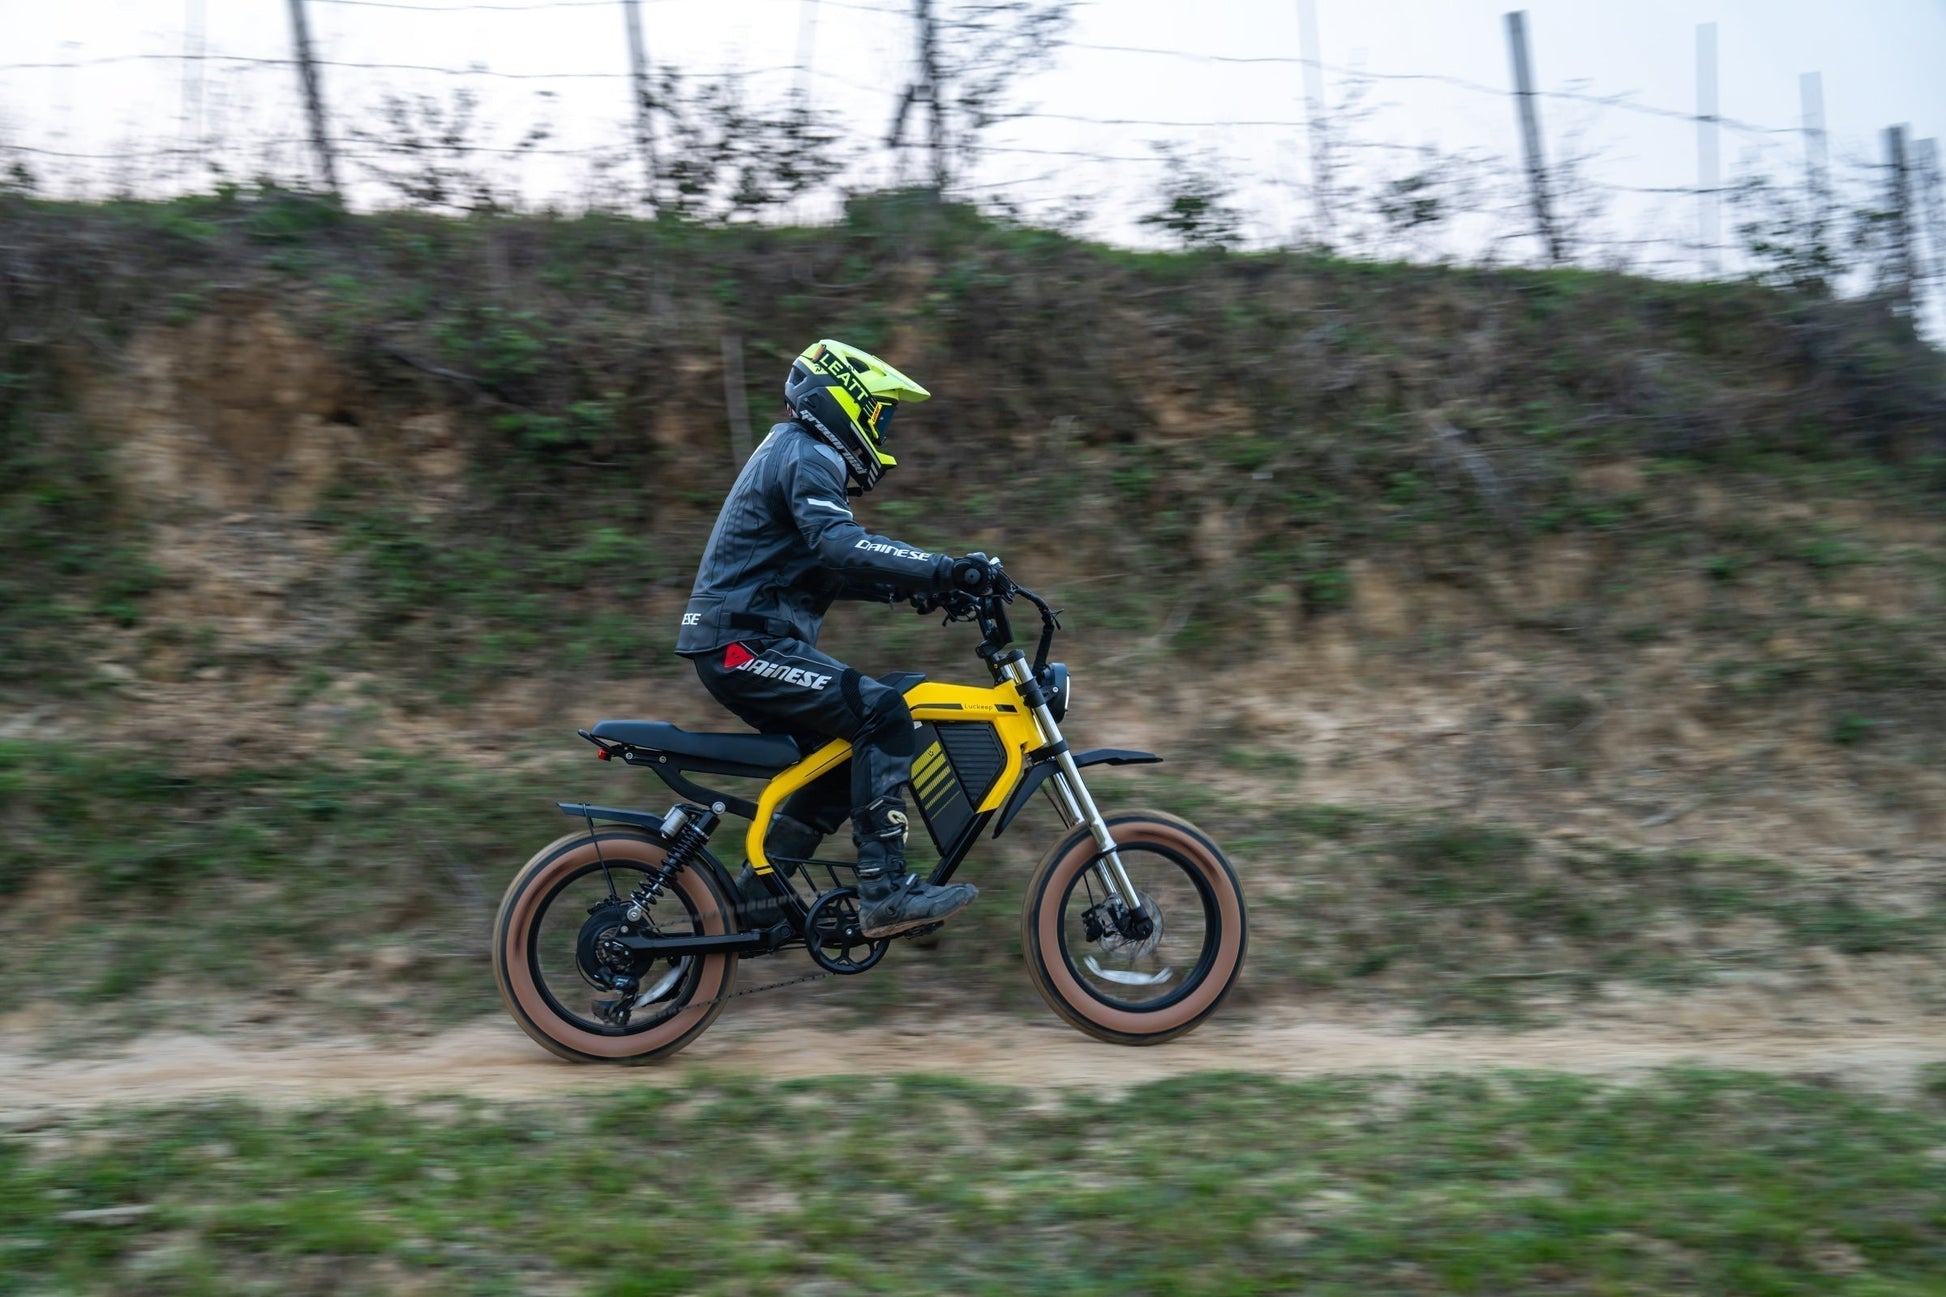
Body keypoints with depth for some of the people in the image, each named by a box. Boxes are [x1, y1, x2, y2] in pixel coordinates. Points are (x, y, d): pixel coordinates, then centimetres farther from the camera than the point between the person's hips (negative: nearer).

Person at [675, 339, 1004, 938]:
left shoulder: (793, 453, 24)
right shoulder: (809, 456, -9)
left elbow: (827, 570, 26)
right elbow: (838, 545, -29)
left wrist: (920, 585, 16)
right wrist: (945, 569, -32)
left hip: (736, 643, 11)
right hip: (747, 644, -11)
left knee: (846, 752, 13)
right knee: (881, 712, -18)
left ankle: (753, 896, 17)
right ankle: (884, 889, -21)